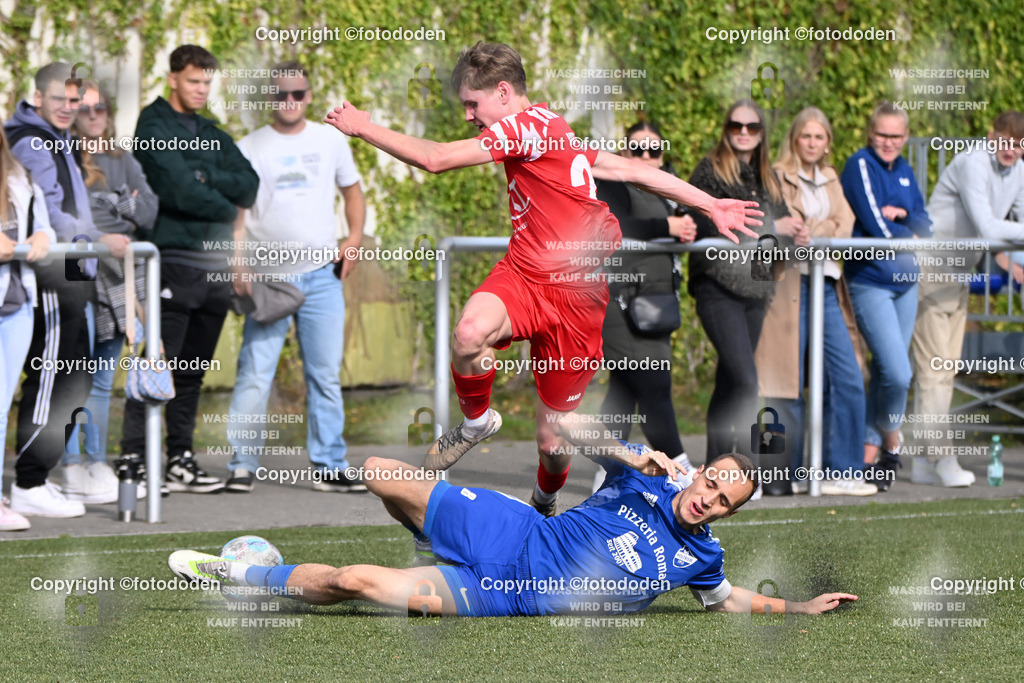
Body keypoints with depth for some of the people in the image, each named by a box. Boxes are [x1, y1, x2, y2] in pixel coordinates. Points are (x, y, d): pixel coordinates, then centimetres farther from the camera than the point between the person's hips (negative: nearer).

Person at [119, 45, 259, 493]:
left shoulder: (211, 135, 20)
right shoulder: (154, 126, -2)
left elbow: (250, 186, 7)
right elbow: (180, 190, -13)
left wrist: (206, 177, -9)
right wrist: (226, 209, 0)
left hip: (215, 263, 7)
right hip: (174, 258, -7)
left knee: (193, 371, 9)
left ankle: (181, 460, 14)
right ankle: (133, 458, -10)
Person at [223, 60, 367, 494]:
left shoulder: (330, 141, 9)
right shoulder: (249, 148, 2)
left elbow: (352, 189, 21)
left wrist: (354, 237, 4)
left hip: (321, 275, 2)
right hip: (267, 278, -2)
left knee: (326, 374, 4)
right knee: (254, 373, -7)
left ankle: (330, 467, 9)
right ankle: (242, 465, -2)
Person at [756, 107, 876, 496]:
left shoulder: (831, 181, 20)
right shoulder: (777, 177, 3)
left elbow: (844, 225, 5)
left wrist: (813, 233, -13)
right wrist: (784, 229, -28)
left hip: (827, 286, 5)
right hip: (789, 284, -5)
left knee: (848, 381, -2)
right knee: (788, 385, -4)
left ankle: (842, 473, 4)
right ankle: (790, 475, 6)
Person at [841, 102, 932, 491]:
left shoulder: (904, 171, 12)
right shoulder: (860, 165, -9)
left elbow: (925, 227, 9)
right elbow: (876, 228, -15)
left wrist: (902, 215, -11)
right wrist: (912, 235, 1)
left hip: (905, 282, 7)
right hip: (871, 281, -7)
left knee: (886, 371, 9)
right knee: (897, 373, -15)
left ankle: (871, 451, 18)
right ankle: (891, 440, 9)